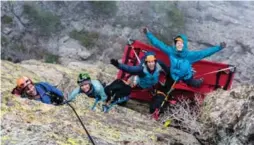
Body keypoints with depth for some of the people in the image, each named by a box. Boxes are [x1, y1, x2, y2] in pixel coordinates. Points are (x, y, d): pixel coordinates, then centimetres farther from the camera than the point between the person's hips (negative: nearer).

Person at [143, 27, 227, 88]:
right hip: (174, 77, 1)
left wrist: (219, 48, -34)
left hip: (187, 77, -1)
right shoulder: (171, 51, -22)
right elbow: (158, 43, -19)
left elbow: (205, 52, -28)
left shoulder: (189, 55, -25)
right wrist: (148, 34, -22)